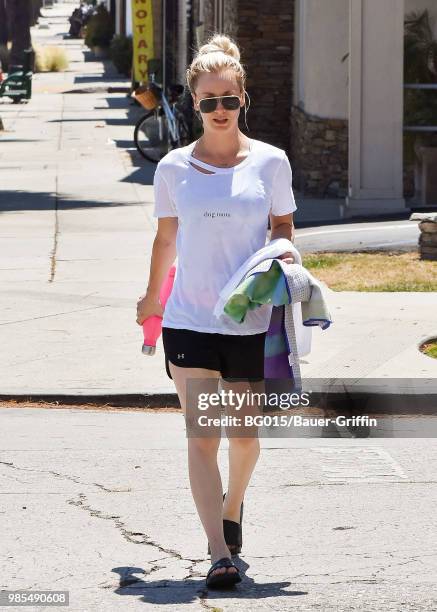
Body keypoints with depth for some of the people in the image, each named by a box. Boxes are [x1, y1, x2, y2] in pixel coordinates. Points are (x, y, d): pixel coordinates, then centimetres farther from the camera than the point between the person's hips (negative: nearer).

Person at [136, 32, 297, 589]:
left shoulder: (270, 162, 2)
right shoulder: (174, 168, 4)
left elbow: (282, 228, 12)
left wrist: (285, 255, -10)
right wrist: (152, 298, 26)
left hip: (251, 321, 0)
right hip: (189, 318, 0)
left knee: (243, 435, 10)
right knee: (202, 437, -9)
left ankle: (232, 507, 42)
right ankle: (220, 554, -12)